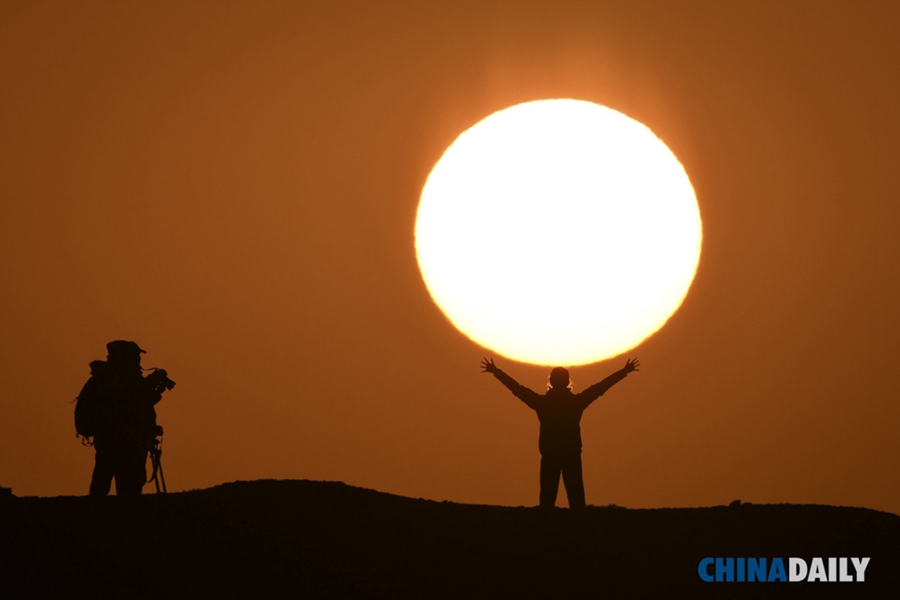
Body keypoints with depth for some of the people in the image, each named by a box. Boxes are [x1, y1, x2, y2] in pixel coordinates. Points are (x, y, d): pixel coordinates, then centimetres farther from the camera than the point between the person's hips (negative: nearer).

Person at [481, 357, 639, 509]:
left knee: (547, 498, 1)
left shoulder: (541, 401, -2)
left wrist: (496, 372, 17)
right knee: (576, 499, -1)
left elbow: (517, 388, 6)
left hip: (549, 456, 0)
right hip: (572, 456, 0)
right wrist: (624, 372, 14)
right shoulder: (576, 401, -2)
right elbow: (601, 387, 5)